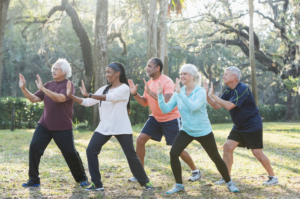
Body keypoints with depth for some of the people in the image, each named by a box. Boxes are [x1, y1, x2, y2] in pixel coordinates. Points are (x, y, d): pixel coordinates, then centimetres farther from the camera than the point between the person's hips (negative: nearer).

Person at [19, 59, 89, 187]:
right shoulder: (49, 85, 10)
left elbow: (61, 98, -27)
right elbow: (34, 99, 7)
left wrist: (42, 89, -32)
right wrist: (23, 89, -8)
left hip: (63, 127, -5)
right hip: (44, 125, 5)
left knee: (70, 152, -1)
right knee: (34, 147, -9)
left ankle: (81, 178, 21)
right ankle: (33, 180, -1)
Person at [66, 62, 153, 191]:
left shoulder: (124, 88, -10)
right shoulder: (104, 89, 8)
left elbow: (109, 97, -26)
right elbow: (88, 102, 4)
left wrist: (88, 94, -31)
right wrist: (71, 96, -7)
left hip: (121, 128, -5)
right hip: (104, 128, 6)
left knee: (131, 155, -2)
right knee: (91, 151, -7)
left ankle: (145, 182, 17)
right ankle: (97, 184, 0)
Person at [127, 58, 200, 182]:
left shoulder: (167, 82, -20)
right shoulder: (149, 83, 5)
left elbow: (167, 102, -33)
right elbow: (145, 103, 10)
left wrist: (150, 92, -33)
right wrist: (135, 94, -6)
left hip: (171, 119, -7)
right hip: (155, 118, 7)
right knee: (140, 140, -3)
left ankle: (195, 171, 19)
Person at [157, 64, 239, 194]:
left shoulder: (200, 91, -16)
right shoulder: (178, 93, -4)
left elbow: (193, 106, -34)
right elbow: (166, 109, -9)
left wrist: (180, 93, -37)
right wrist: (160, 95, -21)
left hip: (203, 132, -3)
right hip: (186, 130, 3)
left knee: (216, 158, 6)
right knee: (173, 153, -15)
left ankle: (229, 183, 29)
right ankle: (179, 185, 0)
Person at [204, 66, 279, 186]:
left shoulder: (243, 89, -23)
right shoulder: (229, 91, 4)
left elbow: (229, 106, -31)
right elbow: (216, 106, 2)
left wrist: (213, 95, -26)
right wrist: (206, 94, -10)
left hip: (253, 126, -8)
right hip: (238, 127, 8)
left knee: (257, 152, -4)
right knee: (227, 147, -2)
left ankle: (273, 177, 13)